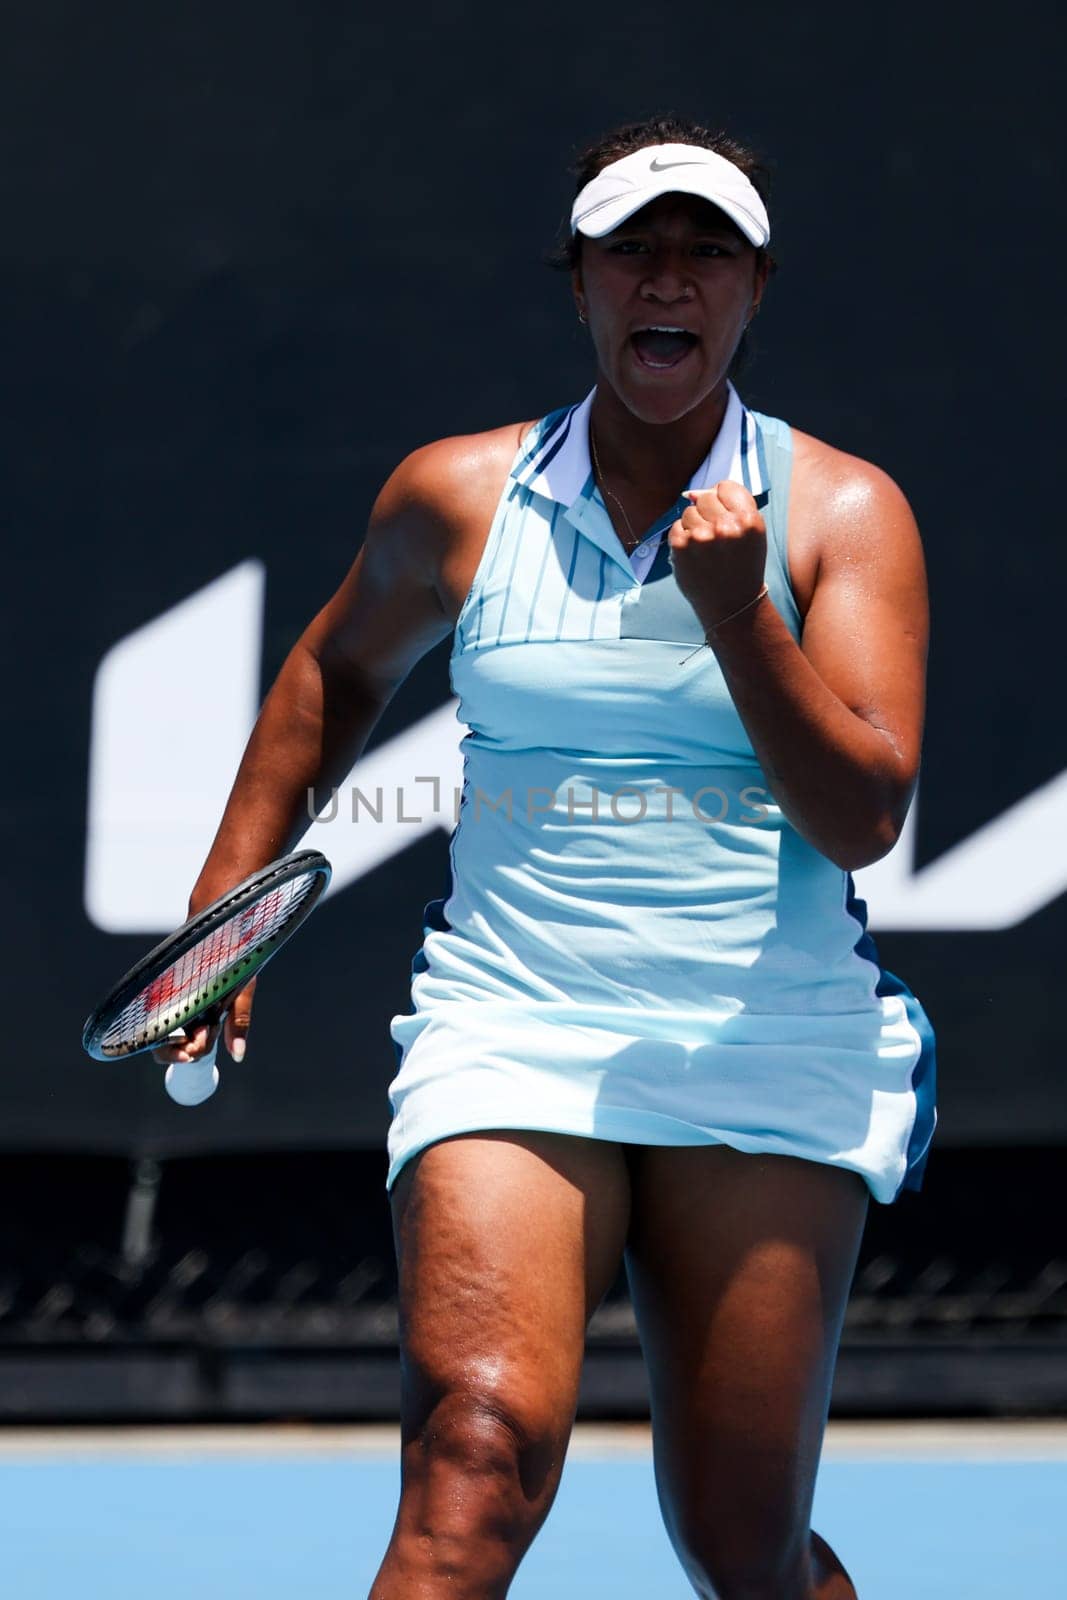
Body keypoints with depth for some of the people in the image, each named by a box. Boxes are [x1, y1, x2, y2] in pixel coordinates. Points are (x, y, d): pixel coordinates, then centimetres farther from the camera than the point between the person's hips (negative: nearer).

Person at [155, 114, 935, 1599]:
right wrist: (224, 902, 21)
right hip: (507, 1027, 0)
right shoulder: (457, 495, 7)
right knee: (480, 1451, -24)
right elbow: (340, 669, 27)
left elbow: (864, 816, -7)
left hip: (771, 1055, 0)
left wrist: (736, 611, -18)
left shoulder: (844, 512, 3)